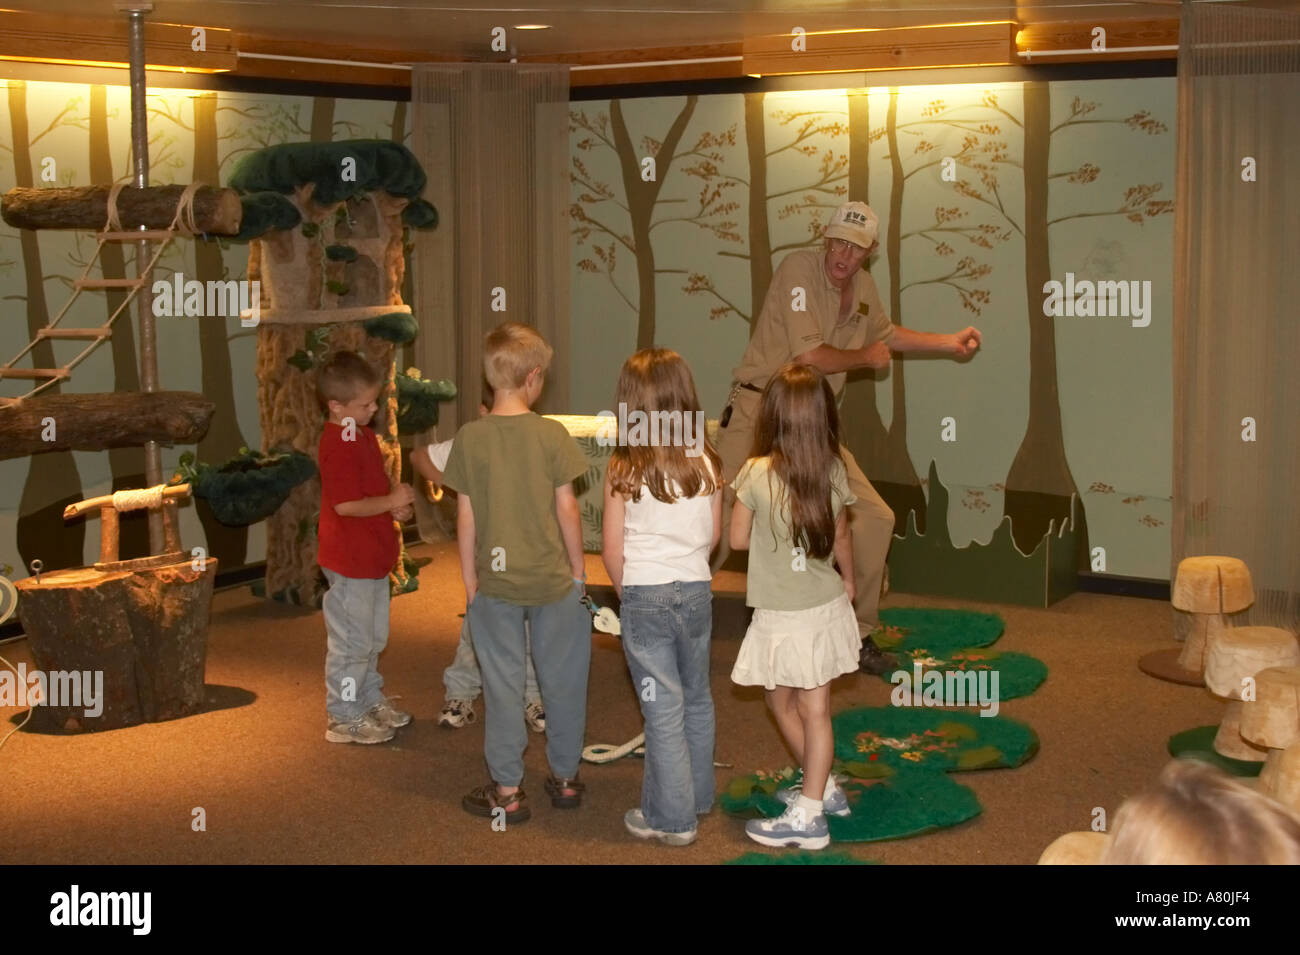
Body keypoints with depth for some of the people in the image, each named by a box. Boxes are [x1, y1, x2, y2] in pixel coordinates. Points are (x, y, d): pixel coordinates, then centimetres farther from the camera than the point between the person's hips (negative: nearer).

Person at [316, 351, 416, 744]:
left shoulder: (363, 435, 10)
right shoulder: (339, 446, -22)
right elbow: (346, 505, -27)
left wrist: (395, 505, 4)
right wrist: (391, 501, -18)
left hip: (372, 555, 10)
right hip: (349, 560, -10)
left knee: (373, 637, 21)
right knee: (352, 641, 0)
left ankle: (371, 699, 36)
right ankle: (345, 717, 10)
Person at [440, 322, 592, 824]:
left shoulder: (470, 438, -7)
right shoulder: (551, 434, -9)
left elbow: (466, 516, -3)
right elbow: (566, 507, -6)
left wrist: (470, 579, 7)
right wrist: (577, 568, 6)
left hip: (496, 581, 0)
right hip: (553, 578, 0)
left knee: (503, 684, 8)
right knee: (561, 679, 14)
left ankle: (507, 790, 14)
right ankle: (565, 778, 26)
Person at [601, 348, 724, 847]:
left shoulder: (624, 469, -13)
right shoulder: (706, 462, -3)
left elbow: (613, 550, -9)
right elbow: (713, 535, 7)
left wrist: (626, 593, 8)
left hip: (646, 598, -4)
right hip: (697, 589, 4)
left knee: (663, 710, 3)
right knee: (697, 699, 20)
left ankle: (672, 817, 12)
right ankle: (698, 795, 36)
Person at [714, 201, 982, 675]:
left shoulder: (863, 286, 8)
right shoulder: (799, 268, -14)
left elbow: (885, 333, 32)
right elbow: (810, 356, -21)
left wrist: (950, 343, 28)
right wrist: (868, 357, -4)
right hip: (758, 413, -7)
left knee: (875, 519, 3)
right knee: (719, 529, -14)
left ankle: (858, 635, 18)